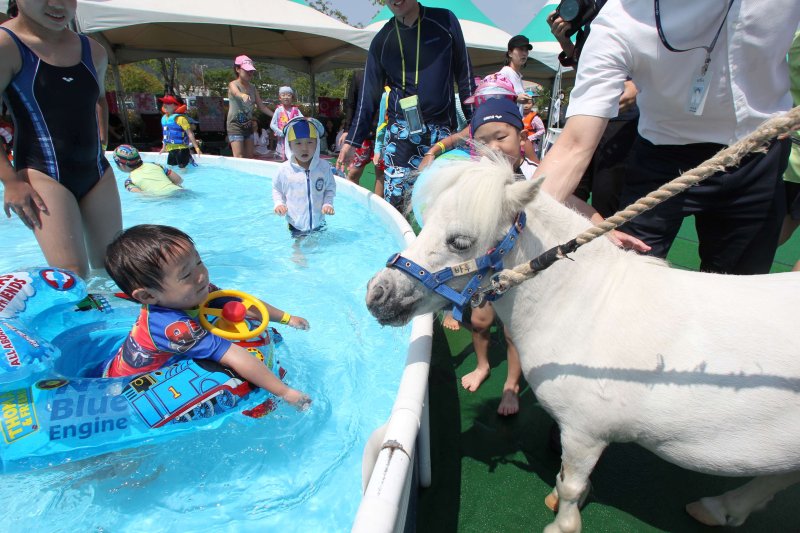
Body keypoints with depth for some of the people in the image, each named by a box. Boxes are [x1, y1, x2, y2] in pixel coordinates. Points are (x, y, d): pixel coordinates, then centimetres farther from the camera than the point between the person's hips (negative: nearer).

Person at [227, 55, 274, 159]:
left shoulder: (252, 88, 8)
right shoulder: (233, 84, -10)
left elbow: (262, 106, 13)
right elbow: (236, 93, -35)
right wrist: (243, 95, -58)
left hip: (248, 126, 7)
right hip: (235, 125, -6)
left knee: (249, 157, 8)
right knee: (239, 158, -12)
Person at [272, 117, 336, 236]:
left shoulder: (324, 166, -10)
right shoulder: (285, 169, -11)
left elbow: (330, 189, 3)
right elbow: (276, 189, 5)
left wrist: (328, 203, -13)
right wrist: (279, 203, -11)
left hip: (318, 222, 1)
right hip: (295, 223, -1)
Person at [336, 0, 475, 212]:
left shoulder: (445, 21, 5)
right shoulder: (381, 40, 9)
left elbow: (465, 76, 8)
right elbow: (369, 95, 11)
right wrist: (352, 141, 7)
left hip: (441, 131, -1)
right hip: (401, 132, 1)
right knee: (394, 201, -6)